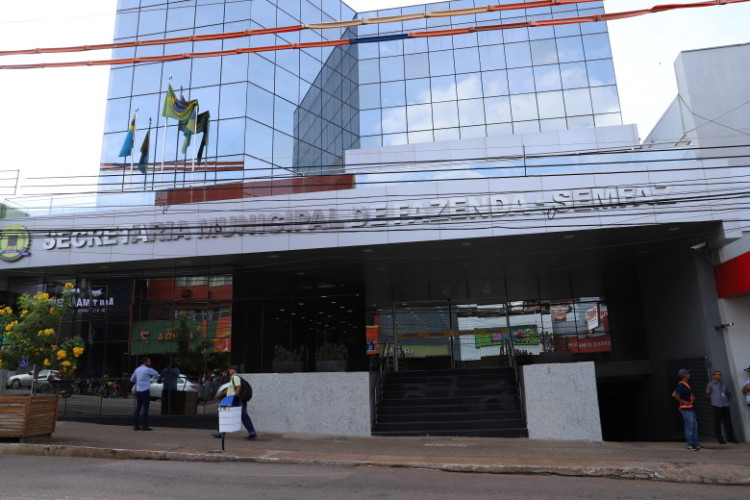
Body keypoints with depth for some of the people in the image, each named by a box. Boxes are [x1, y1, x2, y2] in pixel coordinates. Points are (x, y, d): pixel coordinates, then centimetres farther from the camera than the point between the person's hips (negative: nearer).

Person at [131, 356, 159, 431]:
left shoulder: (137, 369, 12)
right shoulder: (147, 369, -10)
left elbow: (132, 379, 21)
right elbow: (157, 374, 2)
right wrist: (151, 368, 15)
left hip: (138, 391, 7)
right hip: (145, 391, -7)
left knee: (138, 408, 9)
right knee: (145, 408, -4)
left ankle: (135, 425, 10)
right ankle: (144, 425, -5)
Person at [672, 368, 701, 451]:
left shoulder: (686, 384, 14)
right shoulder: (681, 385, -18)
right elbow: (674, 394, -30)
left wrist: (692, 397, 17)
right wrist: (683, 401, -22)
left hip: (690, 408, 10)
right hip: (686, 409, -10)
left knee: (694, 425, 14)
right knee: (689, 426, -7)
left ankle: (695, 443, 22)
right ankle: (690, 444, -1)